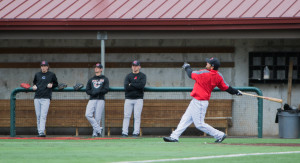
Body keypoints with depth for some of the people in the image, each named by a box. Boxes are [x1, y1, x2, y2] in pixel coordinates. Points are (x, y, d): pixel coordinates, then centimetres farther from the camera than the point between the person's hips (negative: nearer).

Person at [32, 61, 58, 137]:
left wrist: (51, 85, -5)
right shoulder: (37, 75, 15)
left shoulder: (52, 75, 7)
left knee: (43, 115, -15)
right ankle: (39, 132, 9)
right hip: (37, 98, 4)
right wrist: (34, 86, 8)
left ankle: (42, 132, -22)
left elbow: (56, 84, 16)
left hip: (46, 98, -4)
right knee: (38, 116, 2)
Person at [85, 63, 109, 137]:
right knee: (88, 114, -18)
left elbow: (106, 90, -2)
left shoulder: (105, 79, 11)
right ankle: (98, 129, -13)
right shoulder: (91, 80, 20)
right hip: (92, 100, 3)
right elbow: (87, 90, 11)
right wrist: (92, 93, -9)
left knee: (97, 118, -8)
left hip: (100, 100, -3)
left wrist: (97, 92, -10)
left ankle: (95, 133, -2)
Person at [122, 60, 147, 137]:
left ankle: (136, 132, -6)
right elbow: (126, 87, -5)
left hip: (138, 99, -2)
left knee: (137, 116, -6)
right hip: (128, 99, 2)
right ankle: (124, 133, -4)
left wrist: (131, 84, -7)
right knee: (126, 116, -3)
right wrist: (136, 86, -8)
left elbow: (142, 85, -13)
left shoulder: (142, 76, 6)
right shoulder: (128, 76, 12)